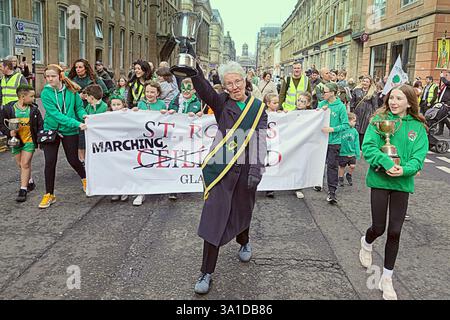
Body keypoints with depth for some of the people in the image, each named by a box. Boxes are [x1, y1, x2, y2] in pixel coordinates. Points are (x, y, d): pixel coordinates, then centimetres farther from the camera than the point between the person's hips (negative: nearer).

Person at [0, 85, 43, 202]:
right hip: (16, 140, 2)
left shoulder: (34, 109, -5)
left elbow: (40, 125, 2)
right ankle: (30, 182, 36)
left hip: (29, 141, -2)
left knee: (25, 164, -7)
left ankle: (23, 190, -1)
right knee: (20, 164, 14)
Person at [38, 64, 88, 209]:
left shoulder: (71, 90, -7)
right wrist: (77, 124, -31)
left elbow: (79, 106, 2)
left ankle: (84, 178, 40)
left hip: (69, 131, 0)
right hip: (51, 130, 0)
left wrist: (83, 115, -23)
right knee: (50, 162, -3)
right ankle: (49, 195, 12)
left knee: (73, 159, 8)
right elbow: (55, 114, -22)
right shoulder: (46, 93, -11)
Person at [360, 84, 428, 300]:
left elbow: (419, 157, -4)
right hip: (379, 179, -2)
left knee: (395, 232, 5)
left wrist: (404, 169, -24)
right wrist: (387, 163, -27)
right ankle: (366, 243, 43)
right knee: (379, 228, 4)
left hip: (403, 183, 2)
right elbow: (368, 147, -13)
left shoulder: (418, 127, 1)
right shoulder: (379, 120, -4)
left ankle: (387, 279, 21)